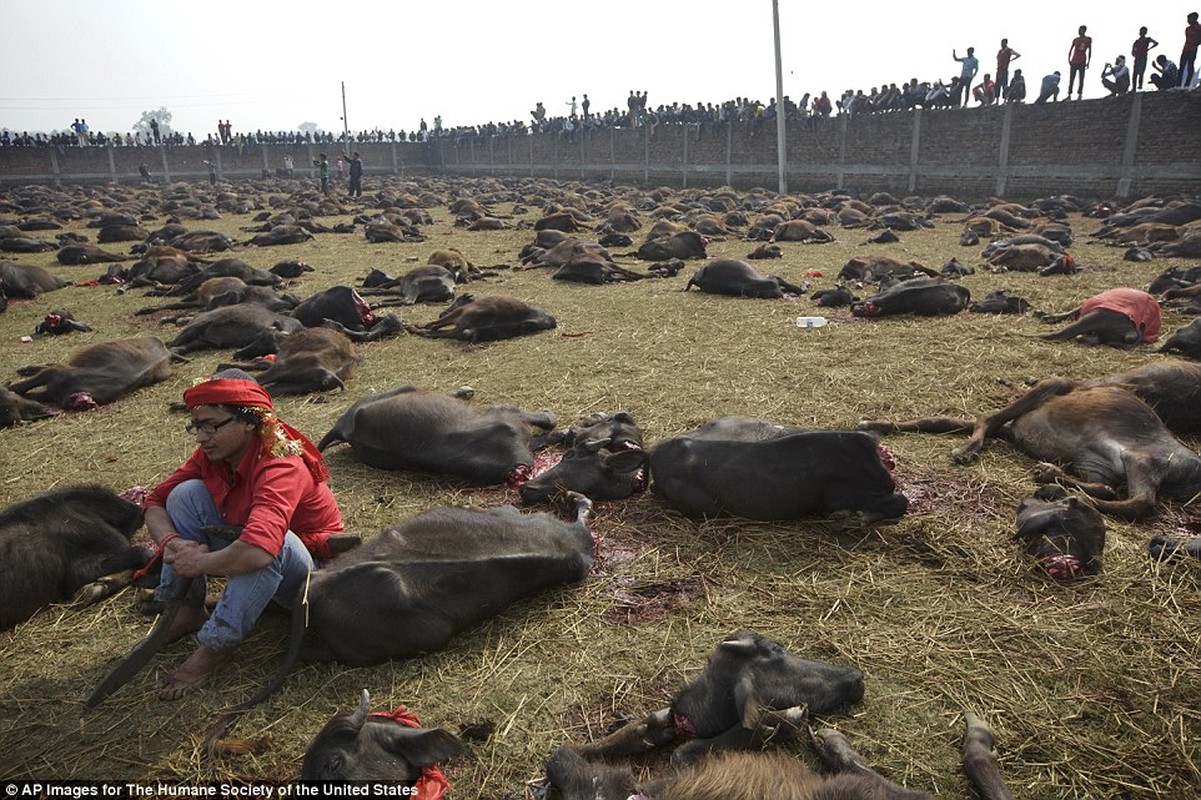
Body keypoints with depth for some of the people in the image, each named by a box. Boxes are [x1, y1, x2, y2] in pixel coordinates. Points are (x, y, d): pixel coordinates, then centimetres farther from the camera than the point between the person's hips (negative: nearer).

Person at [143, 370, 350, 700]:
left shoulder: (282, 466, -34)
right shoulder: (211, 454, -10)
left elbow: (257, 550, -50)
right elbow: (156, 502, -2)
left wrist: (197, 563, -31)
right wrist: (172, 542, -23)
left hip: (306, 572, -7)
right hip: (239, 558, 7)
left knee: (272, 540, -40)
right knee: (186, 493, -9)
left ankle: (215, 647, -23)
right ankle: (187, 610, -3)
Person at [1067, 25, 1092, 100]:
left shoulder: (1088, 39, 6)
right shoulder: (1075, 40, 10)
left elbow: (1089, 51, 8)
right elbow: (1070, 50, 12)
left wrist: (1088, 62, 3)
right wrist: (1069, 59, 0)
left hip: (1082, 61, -2)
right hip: (1074, 61, 2)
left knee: (1081, 79, -6)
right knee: (1071, 79, 0)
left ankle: (1080, 94, -8)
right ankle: (1069, 95, 2)